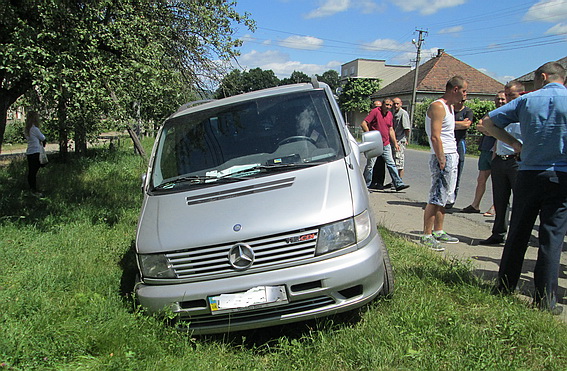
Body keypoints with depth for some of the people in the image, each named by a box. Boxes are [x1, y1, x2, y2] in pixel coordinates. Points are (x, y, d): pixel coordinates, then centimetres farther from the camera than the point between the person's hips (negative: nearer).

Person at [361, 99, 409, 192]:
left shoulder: (390, 115, 11)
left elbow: (391, 130, 17)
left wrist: (395, 143, 13)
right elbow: (363, 124, -13)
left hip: (386, 144, 6)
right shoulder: (375, 112, -9)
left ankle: (398, 184, 7)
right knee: (370, 165, 0)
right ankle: (365, 186, 11)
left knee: (391, 164, 5)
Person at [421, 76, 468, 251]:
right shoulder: (438, 107, -12)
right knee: (436, 199, -8)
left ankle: (438, 232, 23)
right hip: (443, 158, -10)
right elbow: (435, 137, -20)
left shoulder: (450, 106, 19)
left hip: (452, 157, 10)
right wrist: (442, 161, -22)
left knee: (443, 199, 14)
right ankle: (426, 236, -2)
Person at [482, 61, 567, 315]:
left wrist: (514, 144, 9)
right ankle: (545, 300, 6)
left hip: (528, 175, 2)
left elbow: (488, 122, 4)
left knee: (518, 234, 10)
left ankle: (505, 288, 19)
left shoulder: (527, 100, 3)